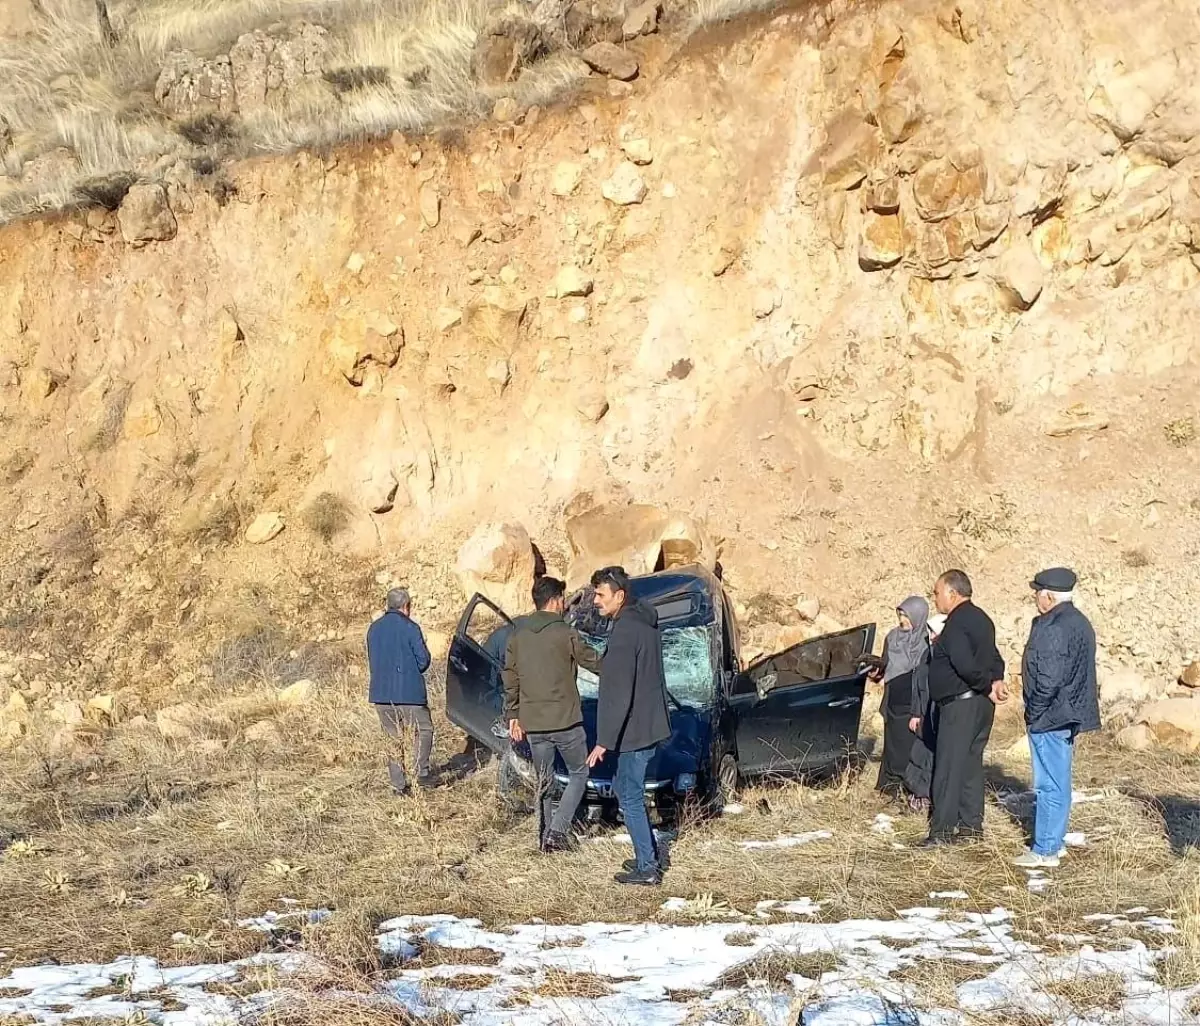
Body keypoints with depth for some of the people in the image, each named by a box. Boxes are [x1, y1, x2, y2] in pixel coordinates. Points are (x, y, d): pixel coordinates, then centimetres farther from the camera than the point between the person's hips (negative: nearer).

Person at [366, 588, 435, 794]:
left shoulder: (374, 629, 9)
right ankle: (422, 773, 2)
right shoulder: (409, 627, -9)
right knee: (424, 729, 10)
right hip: (409, 692, -5)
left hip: (381, 693, 5)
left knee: (393, 737, 10)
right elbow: (423, 660, -7)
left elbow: (372, 660, 16)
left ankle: (398, 783, 9)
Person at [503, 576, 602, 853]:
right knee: (579, 773, 11)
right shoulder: (563, 633, -12)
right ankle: (558, 830, -1)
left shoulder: (517, 635, 4)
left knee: (543, 780, 17)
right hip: (565, 720, -5)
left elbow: (510, 679, 8)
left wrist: (512, 716, 16)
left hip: (532, 723, 5)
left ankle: (545, 836, 18)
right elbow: (594, 663, -3)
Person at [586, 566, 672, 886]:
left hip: (634, 730, -10)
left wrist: (604, 740, -20)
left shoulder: (625, 632, -22)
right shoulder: (646, 623, 9)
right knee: (625, 789, 22)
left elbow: (619, 694, -24)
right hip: (651, 725, 10)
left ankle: (647, 869, 7)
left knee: (630, 799, 1)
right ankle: (650, 856, 28)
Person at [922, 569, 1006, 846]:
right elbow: (993, 656, 17)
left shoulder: (956, 624, -16)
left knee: (948, 766, -7)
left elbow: (965, 665, -26)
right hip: (981, 704, 10)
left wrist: (987, 687, -14)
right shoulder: (980, 618, 16)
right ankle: (972, 824, 18)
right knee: (971, 763, 15)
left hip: (960, 704, -10)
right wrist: (996, 679, 1)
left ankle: (942, 829, -8)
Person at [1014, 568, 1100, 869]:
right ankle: (1055, 841, 27)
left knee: (1050, 785, -5)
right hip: (1069, 716, 10)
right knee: (1058, 782, 18)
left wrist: (1034, 713, -12)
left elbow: (1049, 678, -24)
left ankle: (1045, 851, 0)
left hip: (1049, 719, -10)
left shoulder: (1053, 628, -21)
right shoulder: (1079, 623, 12)